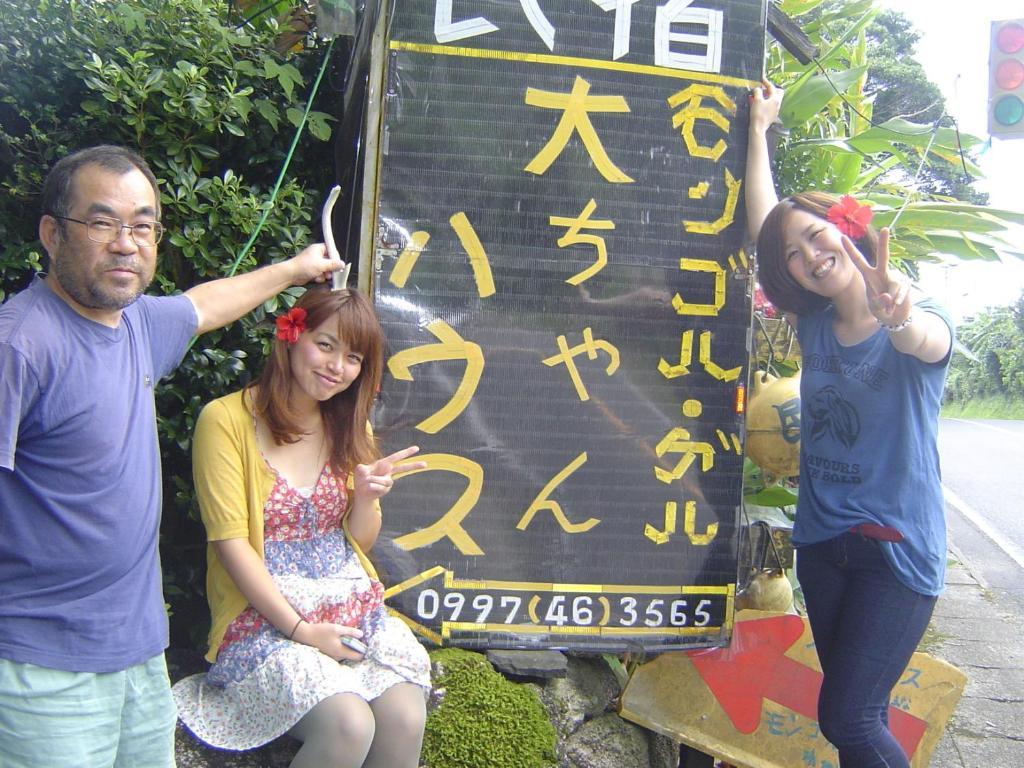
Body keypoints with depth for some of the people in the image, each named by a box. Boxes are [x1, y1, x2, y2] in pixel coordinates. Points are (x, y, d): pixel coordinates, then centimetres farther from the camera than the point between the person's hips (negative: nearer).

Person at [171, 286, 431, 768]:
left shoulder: (350, 426, 13)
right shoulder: (227, 419, -7)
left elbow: (361, 541, 13)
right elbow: (230, 541, -11)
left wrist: (366, 497, -10)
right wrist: (300, 629, -15)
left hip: (353, 608, 6)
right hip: (264, 616, -5)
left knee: (406, 722, -20)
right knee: (349, 727, -28)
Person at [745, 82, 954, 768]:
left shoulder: (921, 325, -11)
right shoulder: (814, 324, 4)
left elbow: (927, 342, -36)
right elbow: (764, 221, 5)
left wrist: (900, 320, -58)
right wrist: (759, 128, 4)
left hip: (898, 548, -5)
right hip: (822, 540, 6)